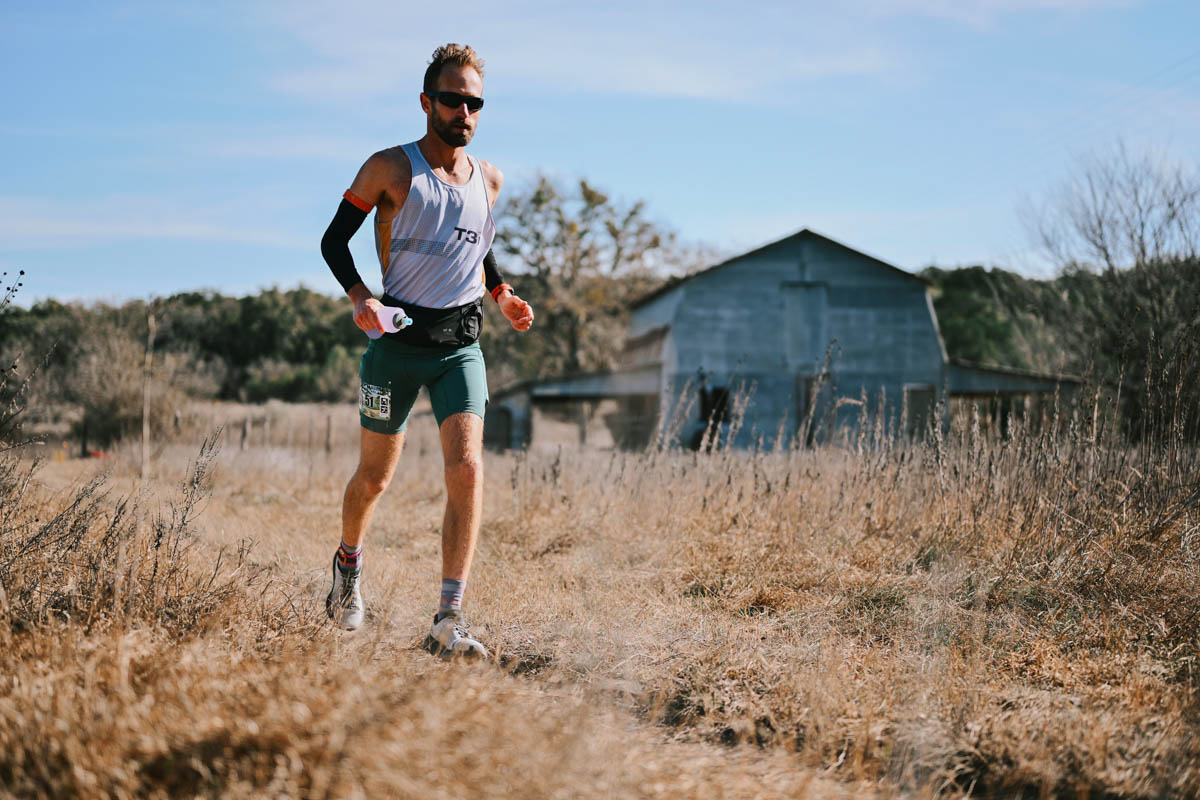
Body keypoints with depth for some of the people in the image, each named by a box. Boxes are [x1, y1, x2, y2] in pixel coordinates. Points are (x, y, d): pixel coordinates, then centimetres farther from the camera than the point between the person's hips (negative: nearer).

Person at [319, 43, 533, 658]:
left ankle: (448, 623, -14)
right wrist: (360, 296, -18)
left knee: (468, 470, -16)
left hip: (460, 347, 3)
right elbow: (334, 240, -1)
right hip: (397, 343, -3)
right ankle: (349, 565, 41)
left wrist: (502, 294, 11)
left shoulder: (489, 179, 9)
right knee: (375, 476, 9)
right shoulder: (390, 168, -5)